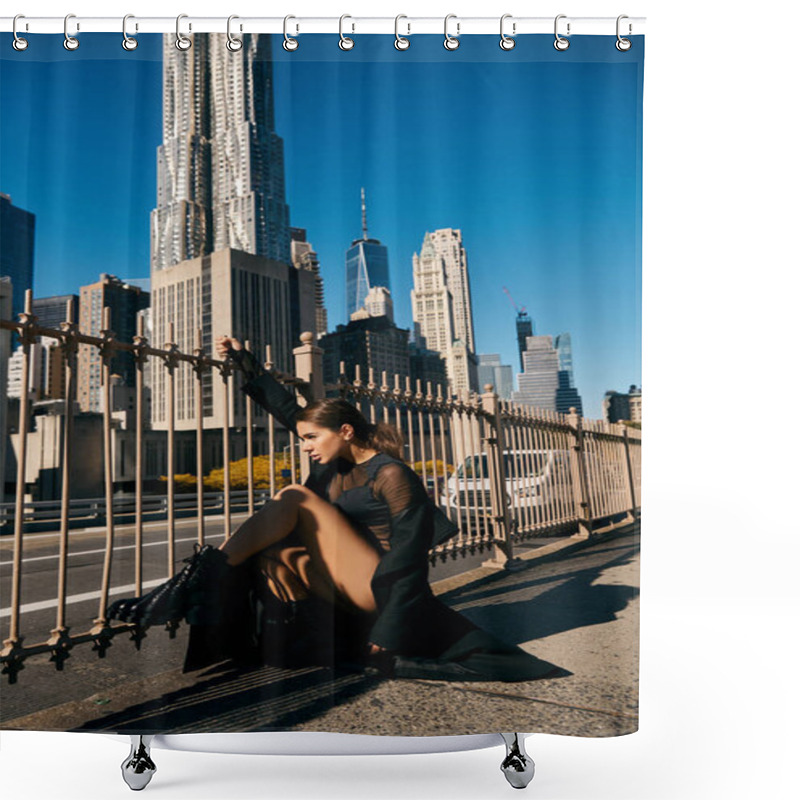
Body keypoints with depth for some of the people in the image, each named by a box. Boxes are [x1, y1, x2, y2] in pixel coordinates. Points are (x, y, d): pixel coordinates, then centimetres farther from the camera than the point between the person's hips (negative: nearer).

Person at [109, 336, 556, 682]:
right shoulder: (335, 466, 12)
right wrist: (246, 363, 17)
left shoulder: (392, 475, -10)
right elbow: (287, 410, 17)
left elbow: (408, 557, -15)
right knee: (273, 553, -16)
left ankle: (208, 574, -15)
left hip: (380, 590, -8)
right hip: (350, 594, 8)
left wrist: (387, 634, -20)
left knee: (295, 497, -15)